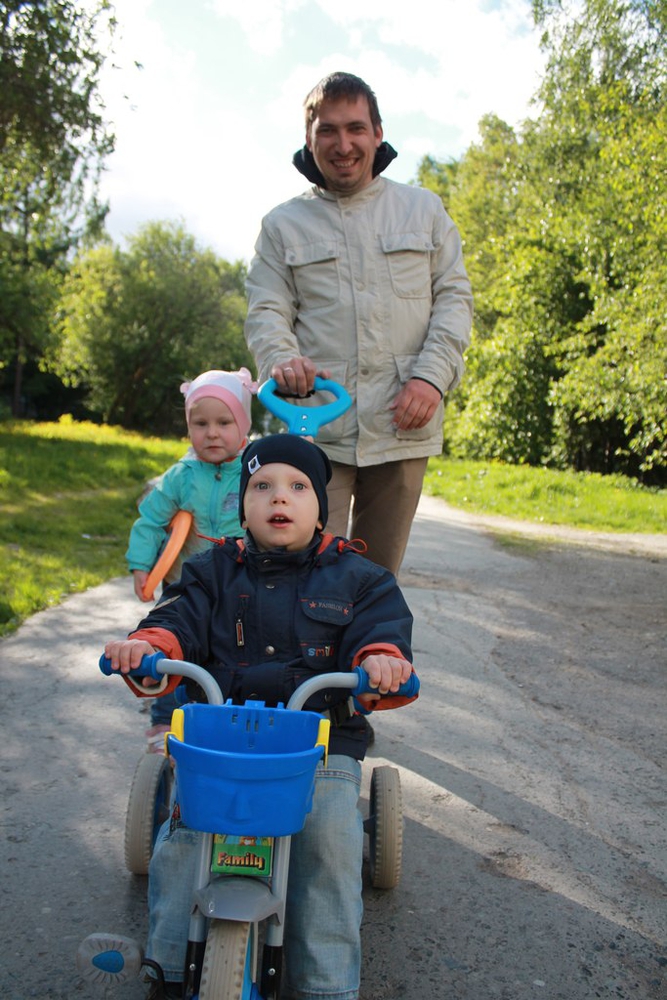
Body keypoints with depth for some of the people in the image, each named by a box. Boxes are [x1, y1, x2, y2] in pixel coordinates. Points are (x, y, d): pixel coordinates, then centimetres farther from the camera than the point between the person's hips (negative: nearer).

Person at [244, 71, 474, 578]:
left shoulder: (423, 208, 14)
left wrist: (432, 376, -7)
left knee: (379, 577, 10)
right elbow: (266, 311, 5)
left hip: (402, 424, 2)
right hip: (316, 425, -1)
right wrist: (283, 359, -19)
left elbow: (455, 298, 9)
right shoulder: (283, 224, 12)